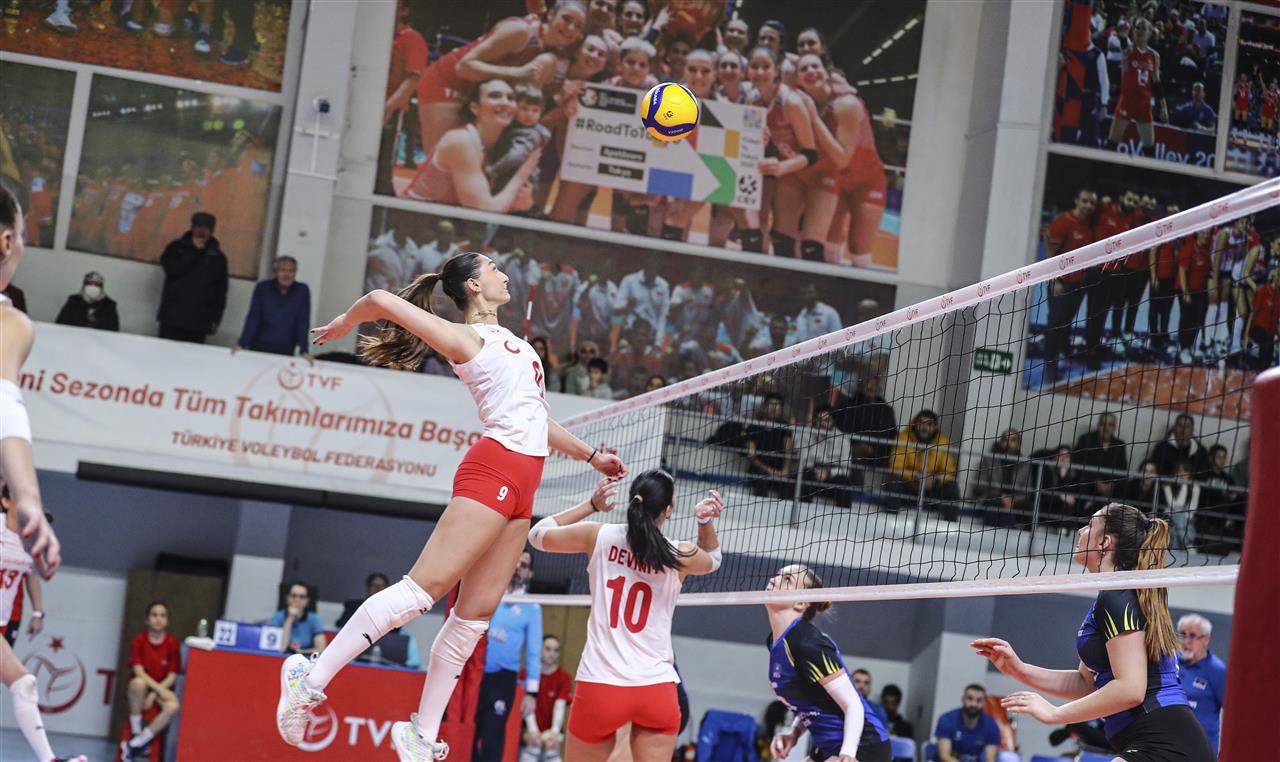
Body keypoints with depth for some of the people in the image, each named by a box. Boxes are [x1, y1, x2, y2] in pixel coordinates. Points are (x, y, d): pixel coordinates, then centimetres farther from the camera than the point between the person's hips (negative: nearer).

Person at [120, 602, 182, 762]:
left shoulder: (173, 644, -3)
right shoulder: (139, 640, -6)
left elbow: (172, 676, -4)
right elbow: (138, 670, -14)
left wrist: (154, 694, -17)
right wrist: (158, 688, -27)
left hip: (162, 688, 1)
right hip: (145, 686, -1)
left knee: (174, 706, -33)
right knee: (138, 683, -40)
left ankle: (135, 744, -21)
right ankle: (136, 733, -21)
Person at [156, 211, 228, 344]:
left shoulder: (217, 257, 11)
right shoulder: (176, 248, 9)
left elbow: (220, 292, 11)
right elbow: (172, 269, -10)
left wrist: (215, 319, 4)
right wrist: (194, 251, -7)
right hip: (172, 318, 0)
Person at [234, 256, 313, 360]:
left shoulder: (302, 291, -5)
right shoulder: (263, 288, -6)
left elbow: (303, 323, -7)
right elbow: (253, 318, -8)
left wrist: (304, 351, -15)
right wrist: (241, 344, -16)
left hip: (285, 353, 0)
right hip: (258, 348, 0)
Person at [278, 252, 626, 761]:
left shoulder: (508, 340, 25)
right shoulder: (467, 338, -1)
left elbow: (534, 417, 35)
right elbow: (381, 300, -10)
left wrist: (591, 456, 37)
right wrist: (343, 325, 8)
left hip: (520, 488, 8)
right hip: (493, 470, -8)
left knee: (475, 613, 3)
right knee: (424, 587, -16)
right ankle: (311, 678, -14)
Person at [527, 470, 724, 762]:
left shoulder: (600, 536, -2)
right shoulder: (679, 556, -2)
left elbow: (538, 535, 17)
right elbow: (712, 559, 24)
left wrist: (591, 505, 16)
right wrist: (706, 521, 9)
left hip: (600, 686, 0)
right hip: (657, 690, 0)